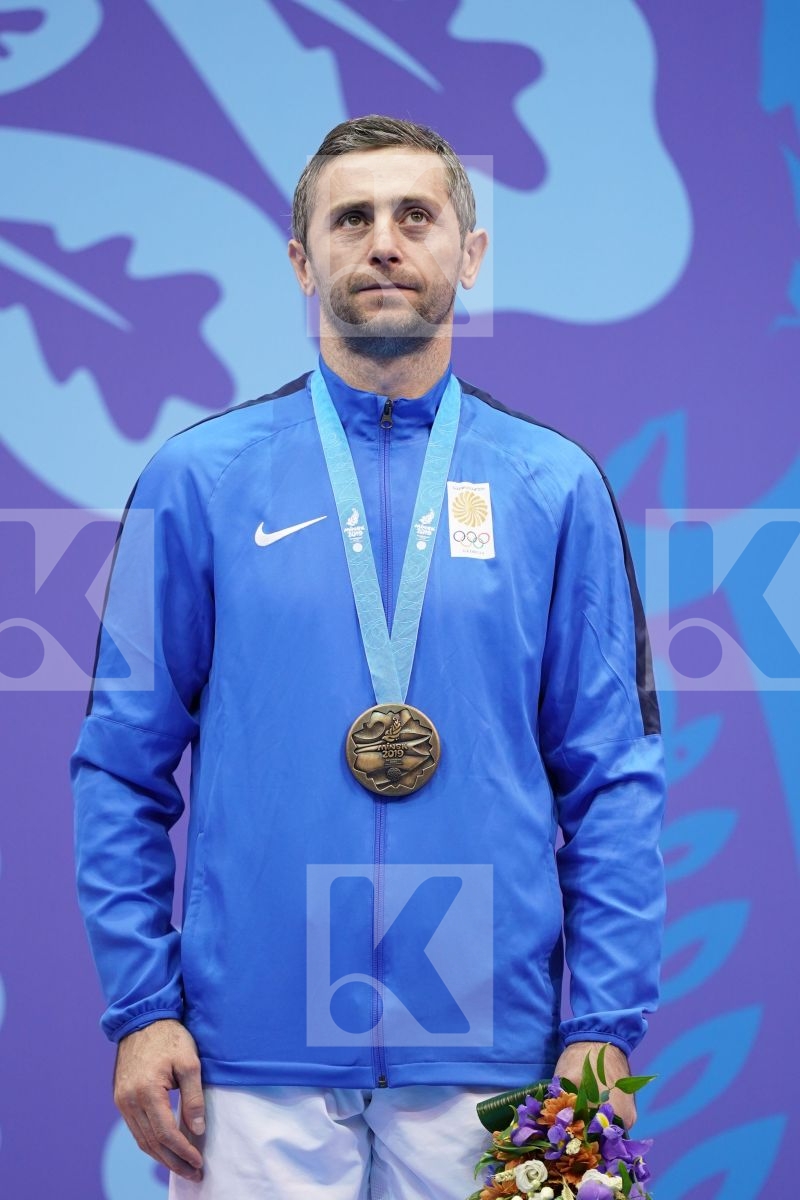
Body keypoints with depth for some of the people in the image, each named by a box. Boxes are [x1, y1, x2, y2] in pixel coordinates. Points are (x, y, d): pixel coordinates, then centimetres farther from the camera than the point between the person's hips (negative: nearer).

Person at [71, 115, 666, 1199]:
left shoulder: (556, 487, 5)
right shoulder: (200, 478, 3)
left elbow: (613, 781, 4)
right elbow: (123, 767, 4)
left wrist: (607, 1027, -3)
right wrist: (142, 1007, -3)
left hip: (487, 1050, 1)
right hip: (254, 1056, -1)